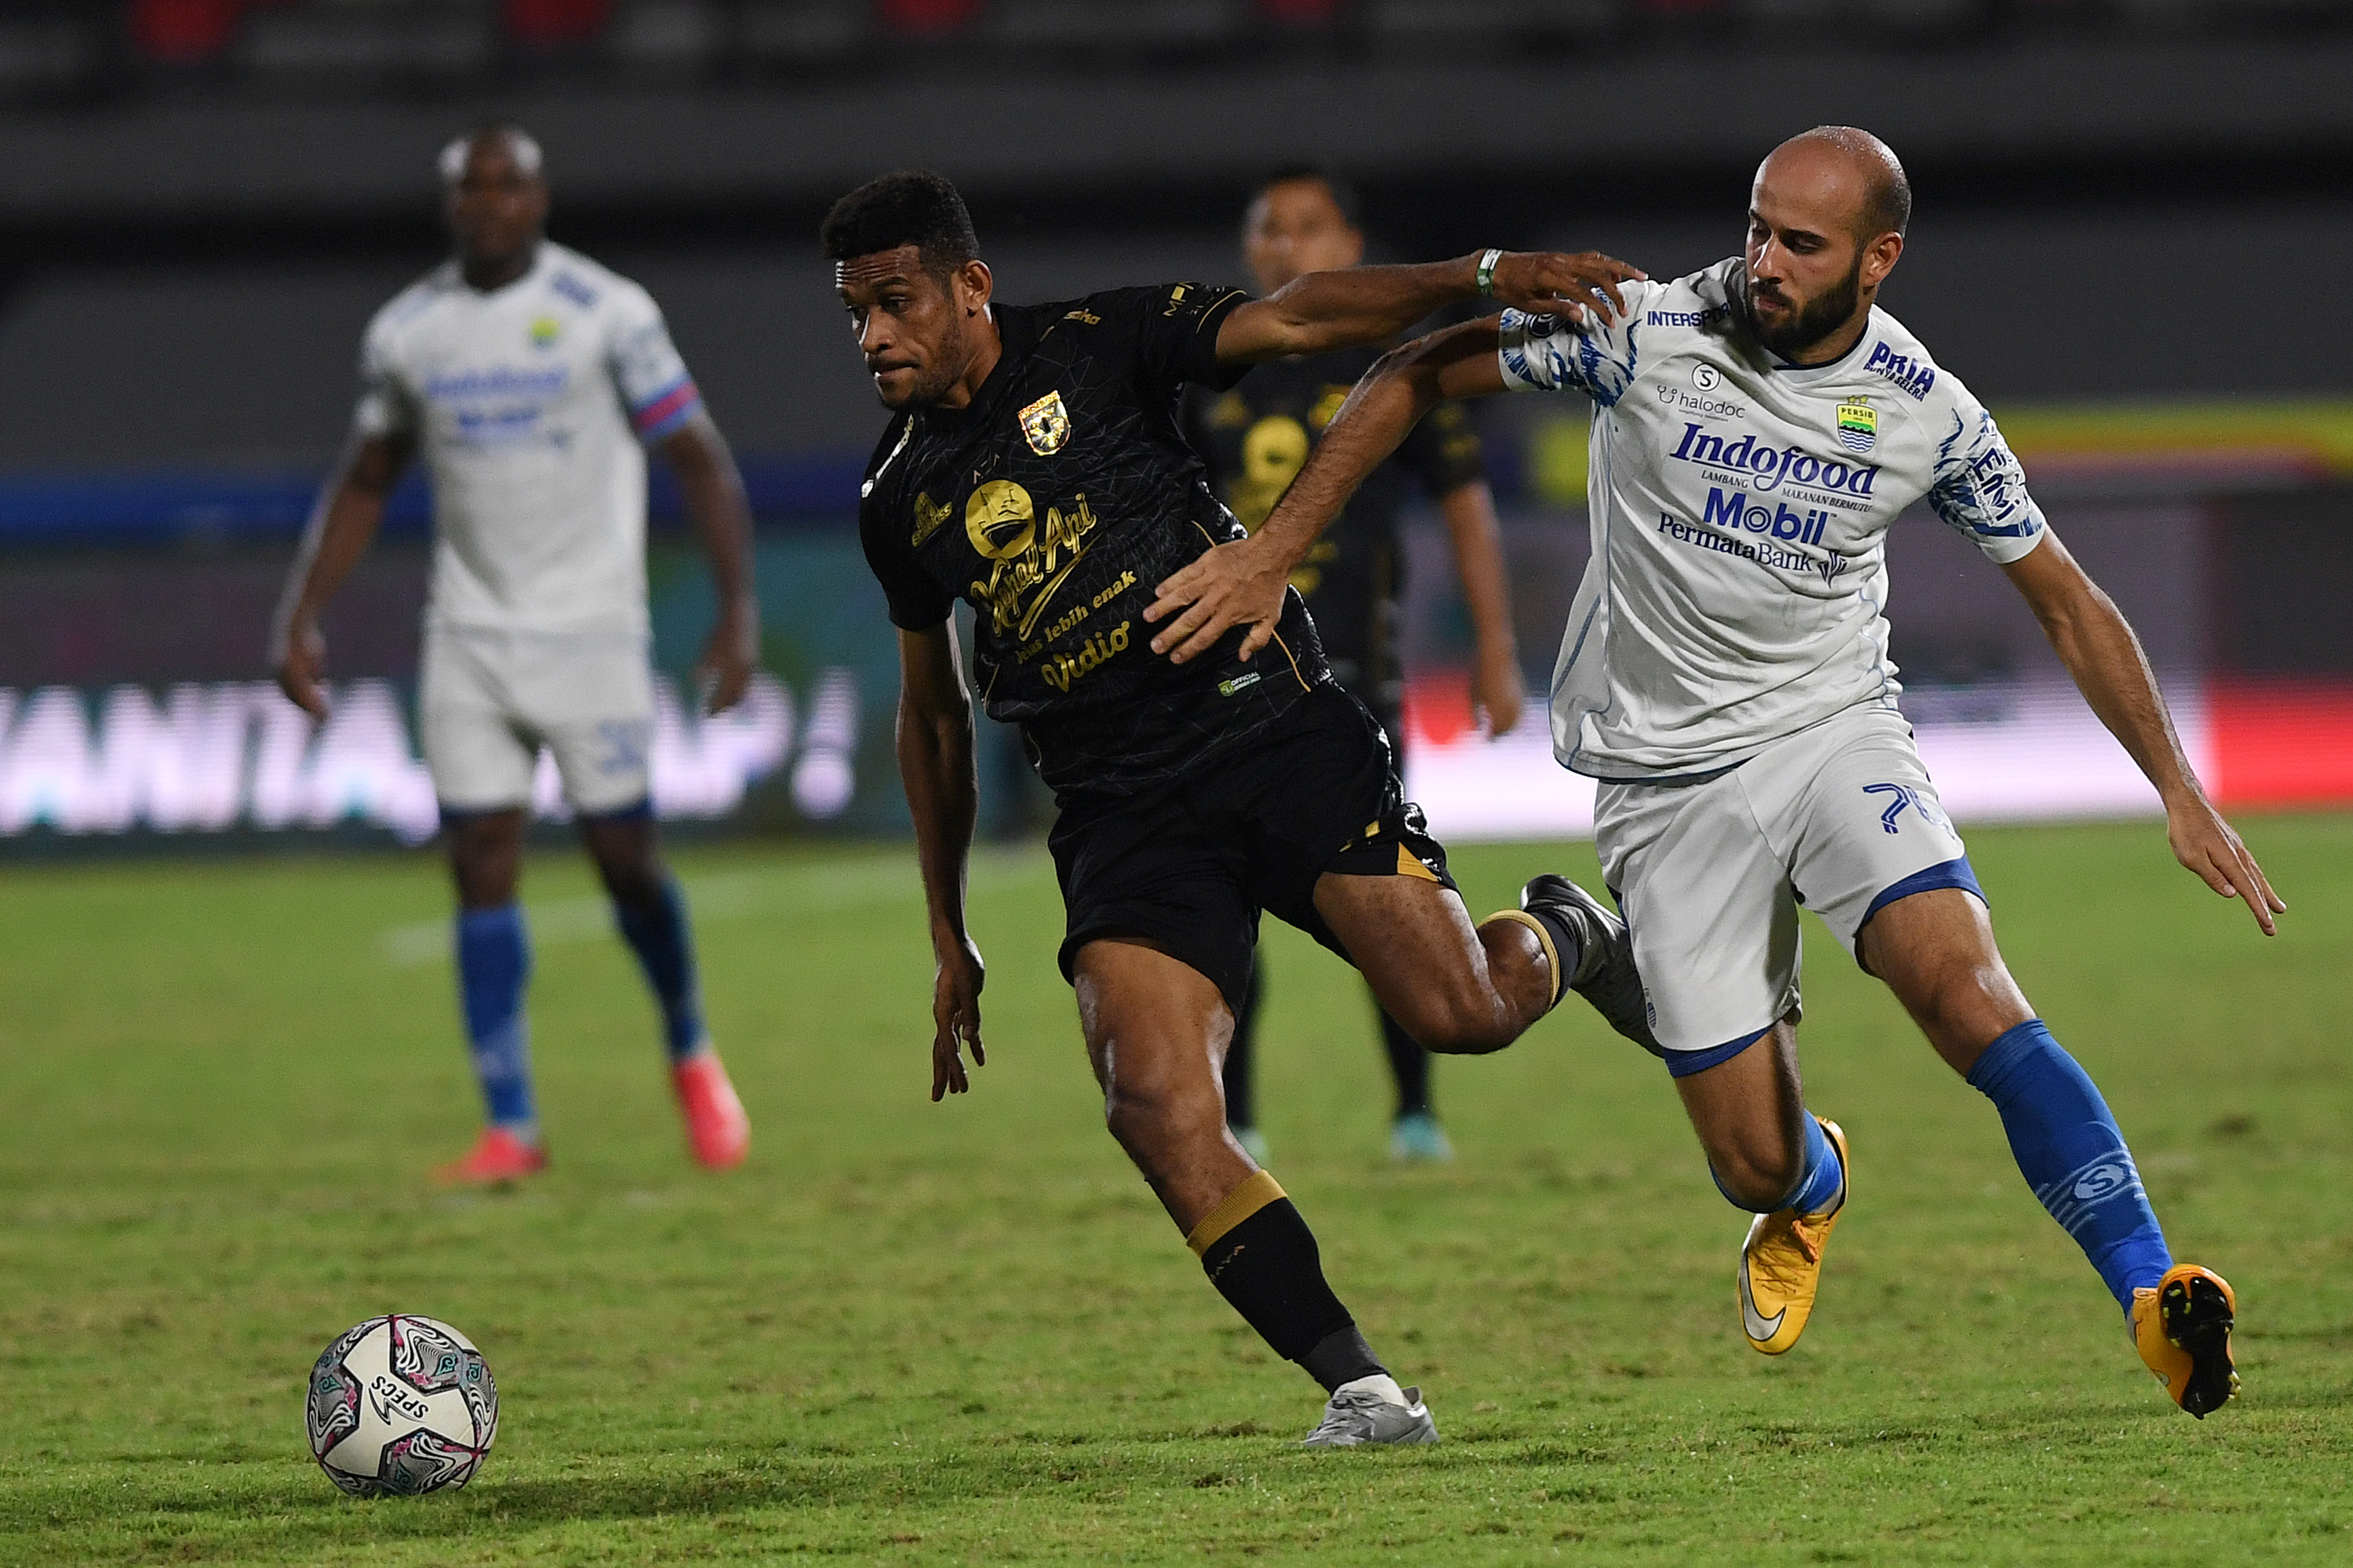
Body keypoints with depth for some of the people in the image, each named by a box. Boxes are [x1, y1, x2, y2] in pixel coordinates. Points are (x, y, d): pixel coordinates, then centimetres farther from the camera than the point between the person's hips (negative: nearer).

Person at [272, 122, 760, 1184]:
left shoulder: (606, 314, -7)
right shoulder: (406, 331, 6)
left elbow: (700, 461, -7)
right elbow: (364, 485, 17)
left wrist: (738, 608, -15)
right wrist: (301, 617, 9)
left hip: (589, 630, -3)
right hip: (468, 639, 3)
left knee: (625, 858, -3)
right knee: (481, 866, -4)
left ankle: (690, 1057, 25)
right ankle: (511, 1128, -2)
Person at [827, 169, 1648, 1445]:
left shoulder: (1096, 348, 1)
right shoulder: (899, 501, 13)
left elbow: (1298, 320, -9)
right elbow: (934, 711, 24)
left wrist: (1481, 276, -25)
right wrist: (948, 938, 25)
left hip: (1271, 728, -3)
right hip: (1118, 806, 3)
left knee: (1458, 1011, -16)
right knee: (1155, 1108, -19)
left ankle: (1571, 941, 22)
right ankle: (1362, 1390, -13)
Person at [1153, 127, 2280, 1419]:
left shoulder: (1928, 415, -7)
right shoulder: (1646, 334, -13)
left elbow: (2062, 597, 6)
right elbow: (1415, 380, -3)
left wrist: (2180, 790, 3)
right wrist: (1272, 553, -7)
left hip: (1836, 731, 0)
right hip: (1667, 773, 0)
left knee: (1969, 995, -29)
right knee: (1757, 1163, 0)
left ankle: (2153, 1297, -28)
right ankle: (1809, 1193, 40)